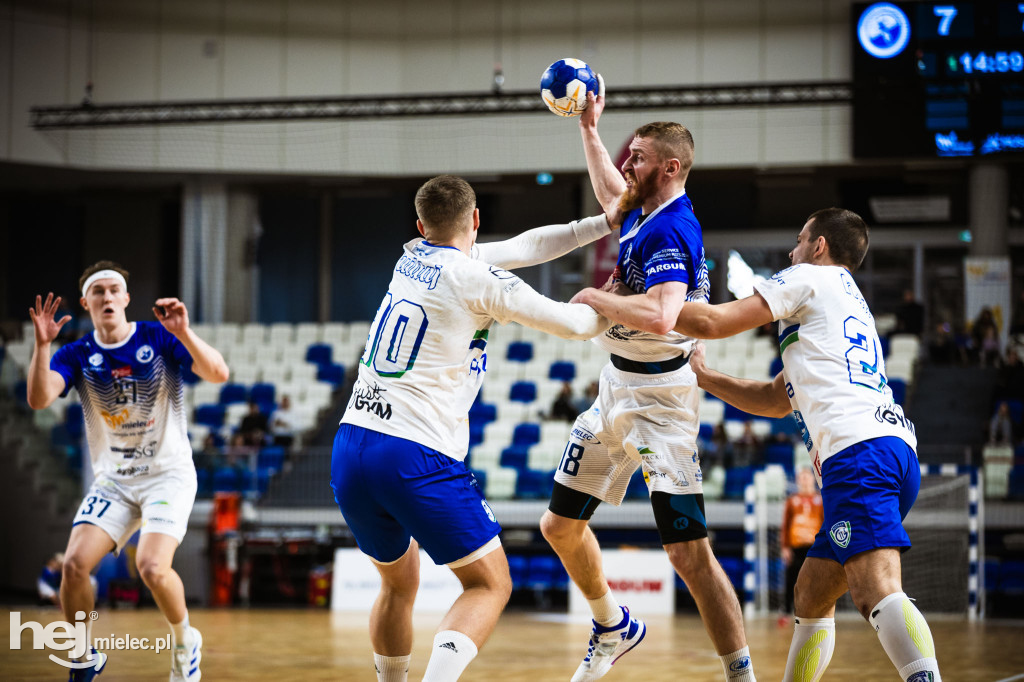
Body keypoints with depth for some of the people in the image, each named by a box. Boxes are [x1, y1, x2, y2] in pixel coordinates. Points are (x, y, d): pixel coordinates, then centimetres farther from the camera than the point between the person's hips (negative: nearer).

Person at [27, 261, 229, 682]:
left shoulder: (159, 338, -8)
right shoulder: (78, 355, -1)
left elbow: (218, 374, -19)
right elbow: (38, 399, -18)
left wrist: (184, 334, -34)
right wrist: (42, 345, -32)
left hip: (169, 475, -3)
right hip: (113, 481, 3)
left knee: (152, 568, -24)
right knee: (74, 564, -15)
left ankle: (185, 642, 5)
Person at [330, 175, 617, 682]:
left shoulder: (413, 258, 16)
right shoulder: (478, 279, -5)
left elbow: (524, 247, 24)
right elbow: (572, 323, 4)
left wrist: (606, 223, 25)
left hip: (349, 450, 7)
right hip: (417, 458, -7)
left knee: (398, 583, 26)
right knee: (490, 586, 3)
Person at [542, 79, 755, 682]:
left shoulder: (670, 232, -20)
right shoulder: (644, 213, 8)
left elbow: (659, 316, -36)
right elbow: (610, 192, 35)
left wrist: (596, 298, -21)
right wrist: (589, 129, 30)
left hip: (658, 396, -10)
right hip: (618, 386, 10)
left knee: (689, 552, -16)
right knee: (561, 526, 18)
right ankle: (614, 630, 39)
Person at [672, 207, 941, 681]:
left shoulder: (810, 278, 10)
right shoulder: (850, 303, 36)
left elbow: (713, 322, 4)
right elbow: (776, 401, 41)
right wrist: (701, 376, 44)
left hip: (858, 450, -9)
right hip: (893, 449, 9)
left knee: (877, 590, -26)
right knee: (811, 596, 18)